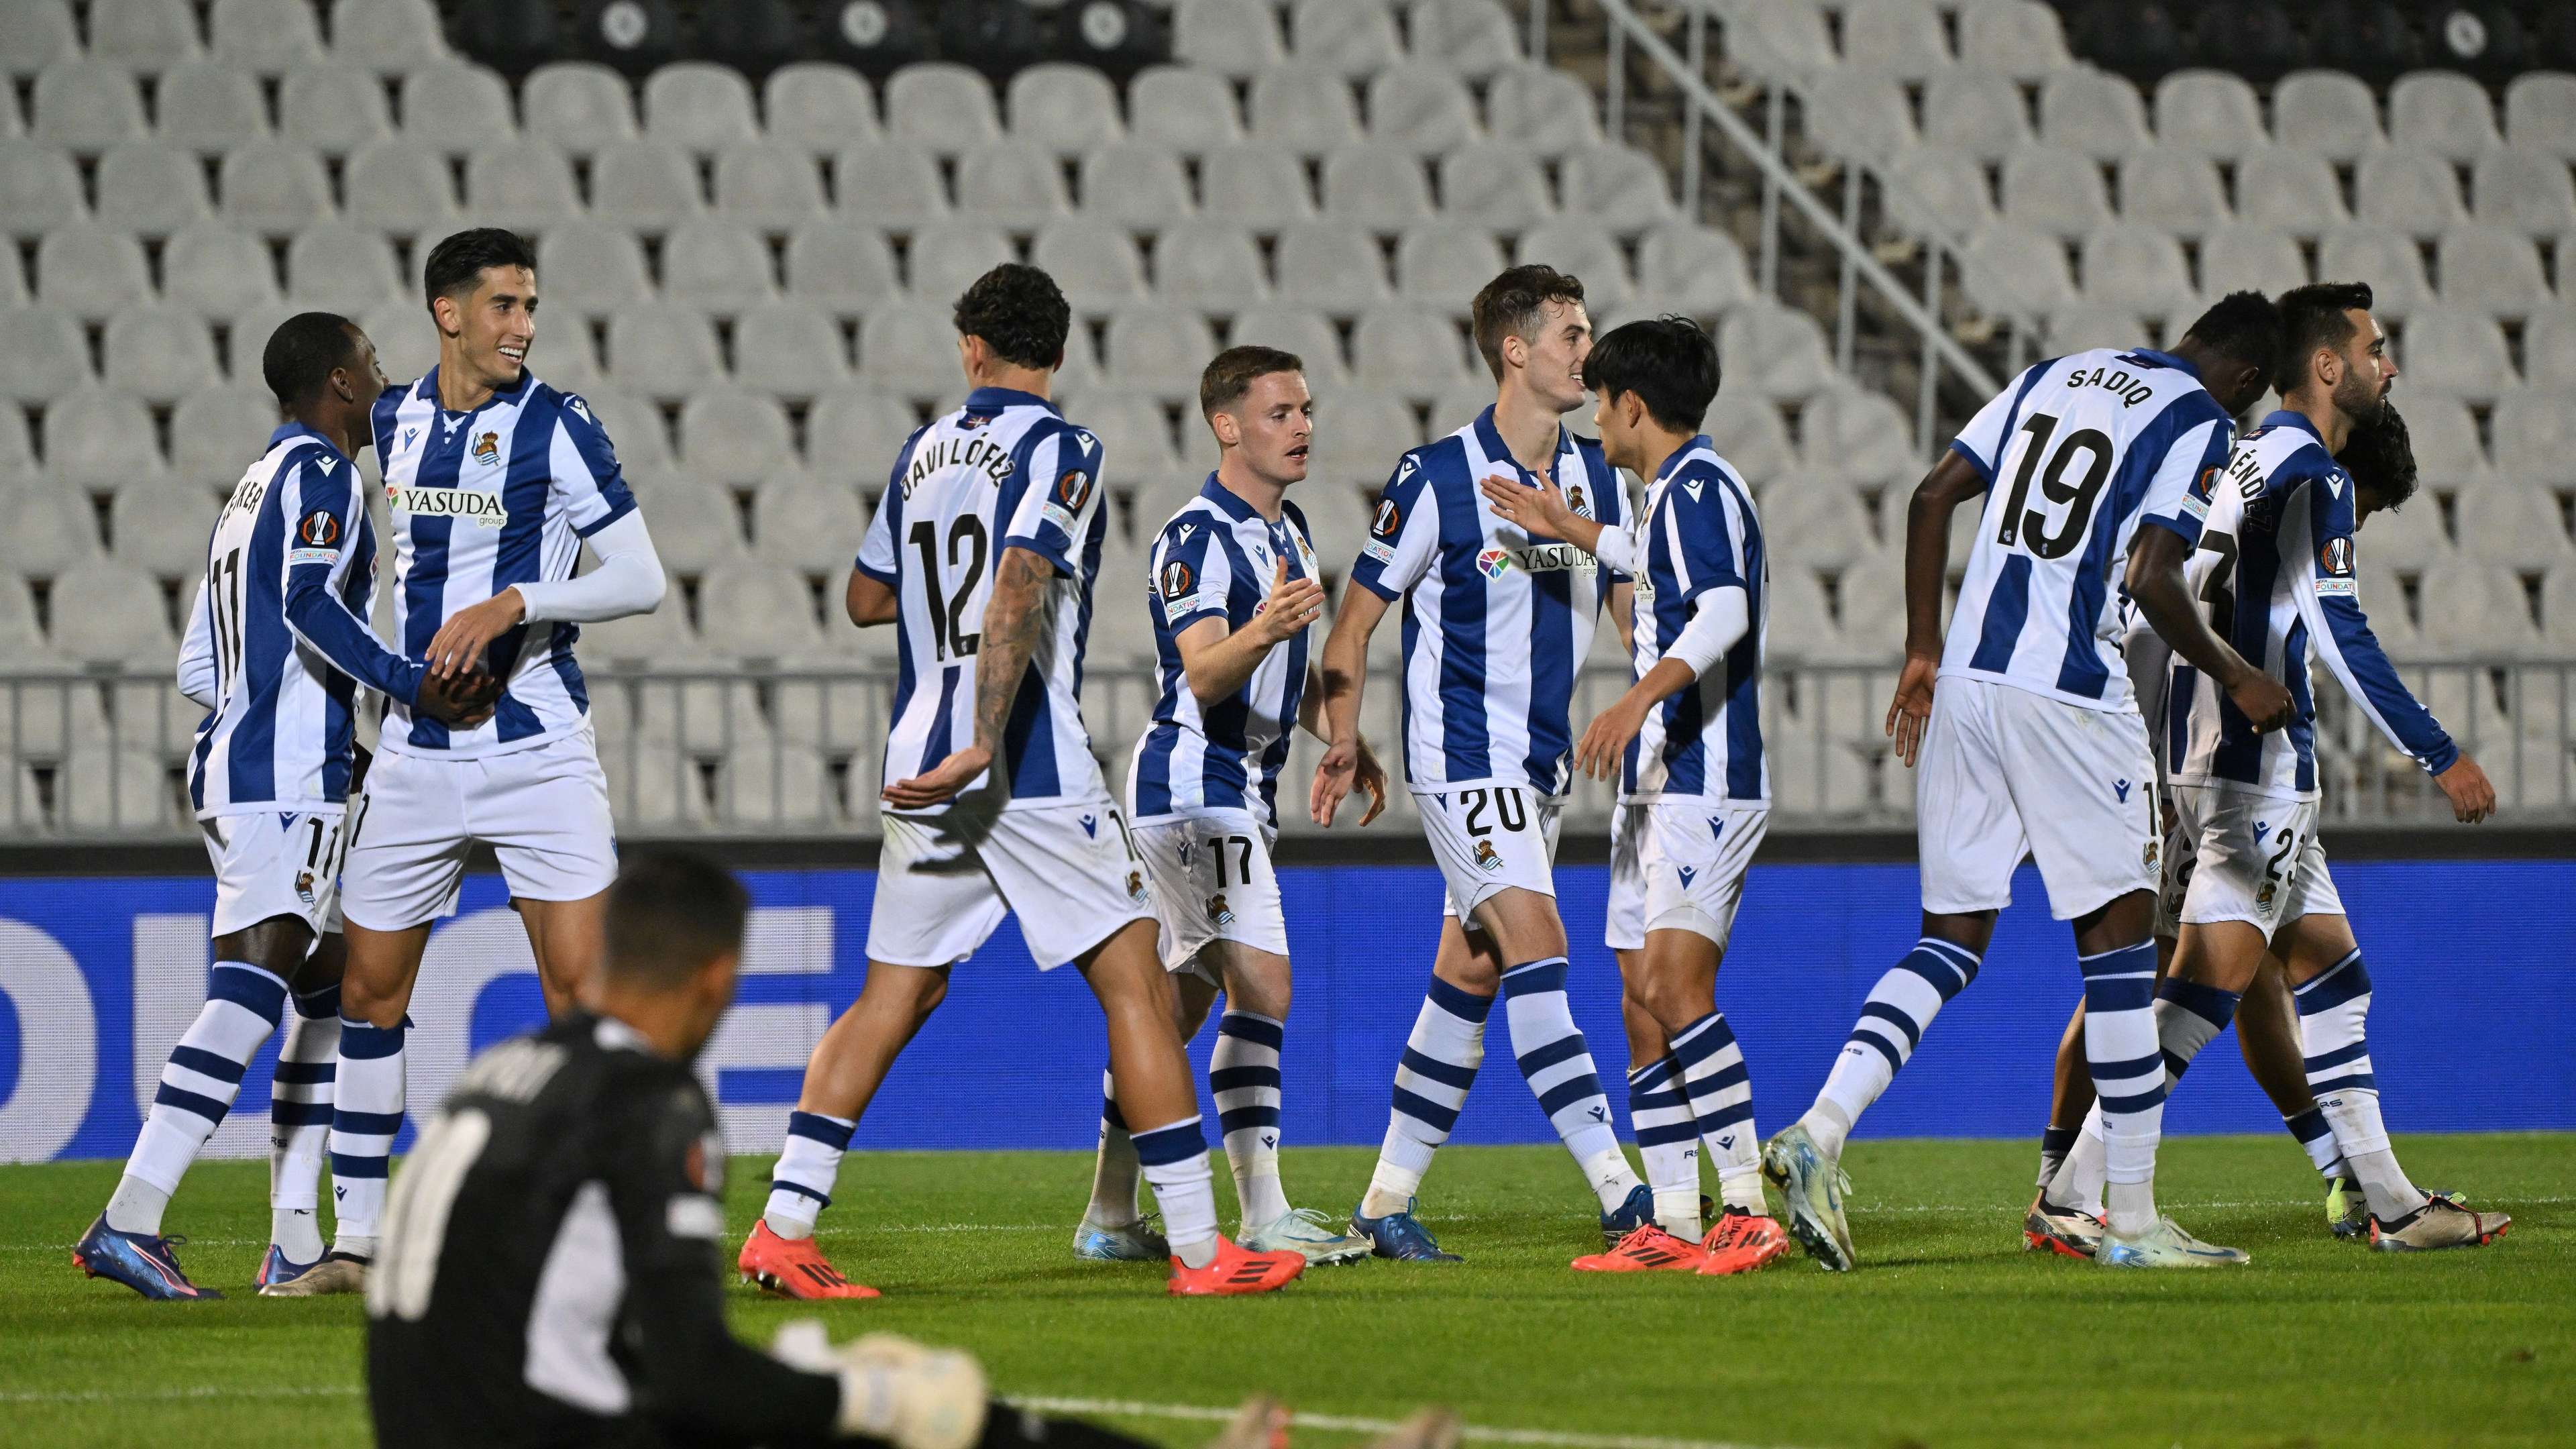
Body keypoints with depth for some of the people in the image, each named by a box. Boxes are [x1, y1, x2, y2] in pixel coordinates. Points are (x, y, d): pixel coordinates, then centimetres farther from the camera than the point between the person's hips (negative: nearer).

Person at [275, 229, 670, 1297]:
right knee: (369, 990, 5)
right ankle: (358, 1242, 14)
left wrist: (511, 607, -19)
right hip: (415, 751, 5)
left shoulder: (557, 429, -7)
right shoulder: (394, 421, 8)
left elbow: (641, 582, -9)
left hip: (536, 745, -5)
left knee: (580, 984, -12)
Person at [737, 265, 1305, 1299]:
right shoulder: (1057, 451, -7)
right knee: (1137, 985, -1)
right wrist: (984, 747, -22)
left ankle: (782, 1226, 4)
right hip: (1032, 771, -6)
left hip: (920, 761, 6)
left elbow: (867, 600, 23)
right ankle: (1198, 1250, -4)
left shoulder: (924, 452, 13)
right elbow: (1017, 596, -20)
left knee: (895, 995, 12)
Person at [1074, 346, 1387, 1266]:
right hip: (1195, 783, -10)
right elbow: (1206, 677, -27)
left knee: (1182, 999, 11)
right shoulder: (1198, 538, -15)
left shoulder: (1287, 531, 15)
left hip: (1240, 791, 10)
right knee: (1261, 985, -16)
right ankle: (1264, 1218, -19)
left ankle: (1109, 1216, 16)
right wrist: (1265, 628, -44)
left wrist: (1348, 745, 23)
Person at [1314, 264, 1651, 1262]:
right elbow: (1358, 617, -3)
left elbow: (1635, 607, 14)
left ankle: (1388, 1203, 15)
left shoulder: (1596, 477, 7)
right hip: (1461, 757, -7)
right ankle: (1620, 1196, -21)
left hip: (1543, 763, 7)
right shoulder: (1439, 478, -10)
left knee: (1471, 973, 8)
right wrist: (1345, 741, -8)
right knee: (1536, 947, -16)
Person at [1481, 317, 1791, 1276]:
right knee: (1645, 995, 8)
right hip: (1660, 780, 11)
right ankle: (1674, 1224, 10)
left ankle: (1749, 1206, -21)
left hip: (1704, 781, -11)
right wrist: (1569, 531, 50)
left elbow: (1725, 610, -28)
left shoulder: (1698, 486, -12)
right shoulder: (1677, 491, 19)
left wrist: (1640, 700, -40)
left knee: (1676, 984, -18)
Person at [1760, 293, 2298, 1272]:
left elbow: (1933, 497, 15)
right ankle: (2132, 1220, 5)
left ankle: (1820, 1130, -12)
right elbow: (2154, 582, -12)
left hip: (1964, 679, 6)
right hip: (2068, 695, -6)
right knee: (2117, 934, 3)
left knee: (1953, 936, 9)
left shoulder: (2055, 376, 19)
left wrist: (1924, 652, 19)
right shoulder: (2200, 421, -2)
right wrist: (2235, 681, 3)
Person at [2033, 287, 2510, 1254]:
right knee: (2213, 981, -13)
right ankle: (2073, 1194, -18)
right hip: (2257, 766, -10)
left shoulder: (2254, 458, 18)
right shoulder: (2310, 470, -12)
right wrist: (2439, 755, -16)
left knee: (2329, 973, 12)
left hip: (2216, 760, 10)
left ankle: (2388, 1202, 15)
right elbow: (2338, 633, -18)